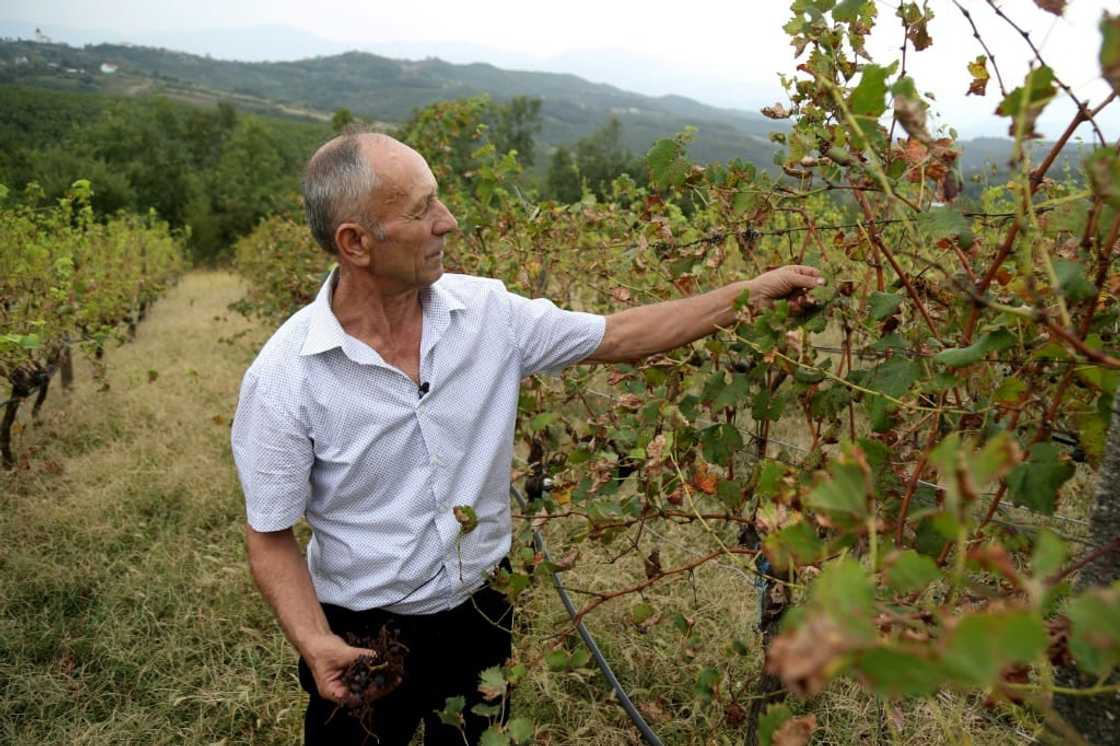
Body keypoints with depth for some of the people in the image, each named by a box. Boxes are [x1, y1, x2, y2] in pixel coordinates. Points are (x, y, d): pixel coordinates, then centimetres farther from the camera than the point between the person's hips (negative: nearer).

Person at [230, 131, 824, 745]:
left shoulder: (486, 310, -12)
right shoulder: (282, 377, -20)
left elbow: (619, 336, -5)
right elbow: (270, 538, -11)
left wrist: (752, 291, -7)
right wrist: (315, 644, -26)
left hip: (479, 616, 4)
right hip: (361, 640, -3)